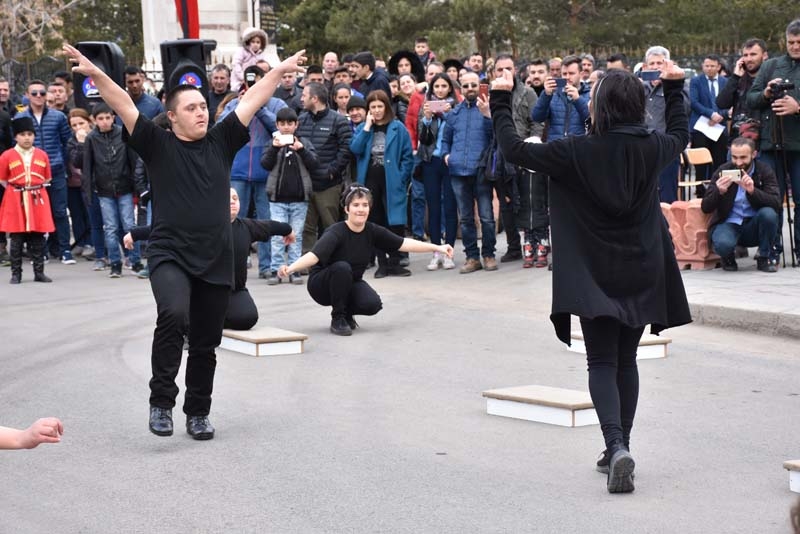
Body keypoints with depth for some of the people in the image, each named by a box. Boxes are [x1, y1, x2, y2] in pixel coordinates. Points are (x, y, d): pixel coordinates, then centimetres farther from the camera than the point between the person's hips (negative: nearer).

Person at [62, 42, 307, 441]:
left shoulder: (220, 142, 8)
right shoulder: (157, 145, 0)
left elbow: (250, 100, 11)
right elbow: (125, 106, -10)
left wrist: (281, 70, 12)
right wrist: (96, 74, -22)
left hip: (216, 260, 4)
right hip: (169, 255, -4)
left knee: (205, 343, 10)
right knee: (173, 315, -29)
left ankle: (198, 413, 27)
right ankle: (161, 402, -15)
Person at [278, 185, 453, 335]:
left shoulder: (372, 231, -10)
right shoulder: (336, 233, -27)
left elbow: (403, 243, -4)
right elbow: (314, 254, -40)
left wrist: (437, 248, -5)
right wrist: (290, 268, -58)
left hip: (350, 285, 4)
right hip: (323, 285, -4)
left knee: (372, 304, -25)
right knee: (342, 267, -35)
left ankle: (346, 312, 10)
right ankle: (338, 318, -15)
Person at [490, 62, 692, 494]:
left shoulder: (578, 152, -15)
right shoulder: (652, 148, -2)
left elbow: (514, 150, -9)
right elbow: (680, 135, 22)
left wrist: (500, 102, 3)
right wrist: (674, 88, 33)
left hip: (596, 275, -4)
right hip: (642, 275, 4)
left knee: (602, 364, -1)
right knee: (626, 361, 16)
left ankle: (616, 446, -21)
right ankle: (619, 448, 21)